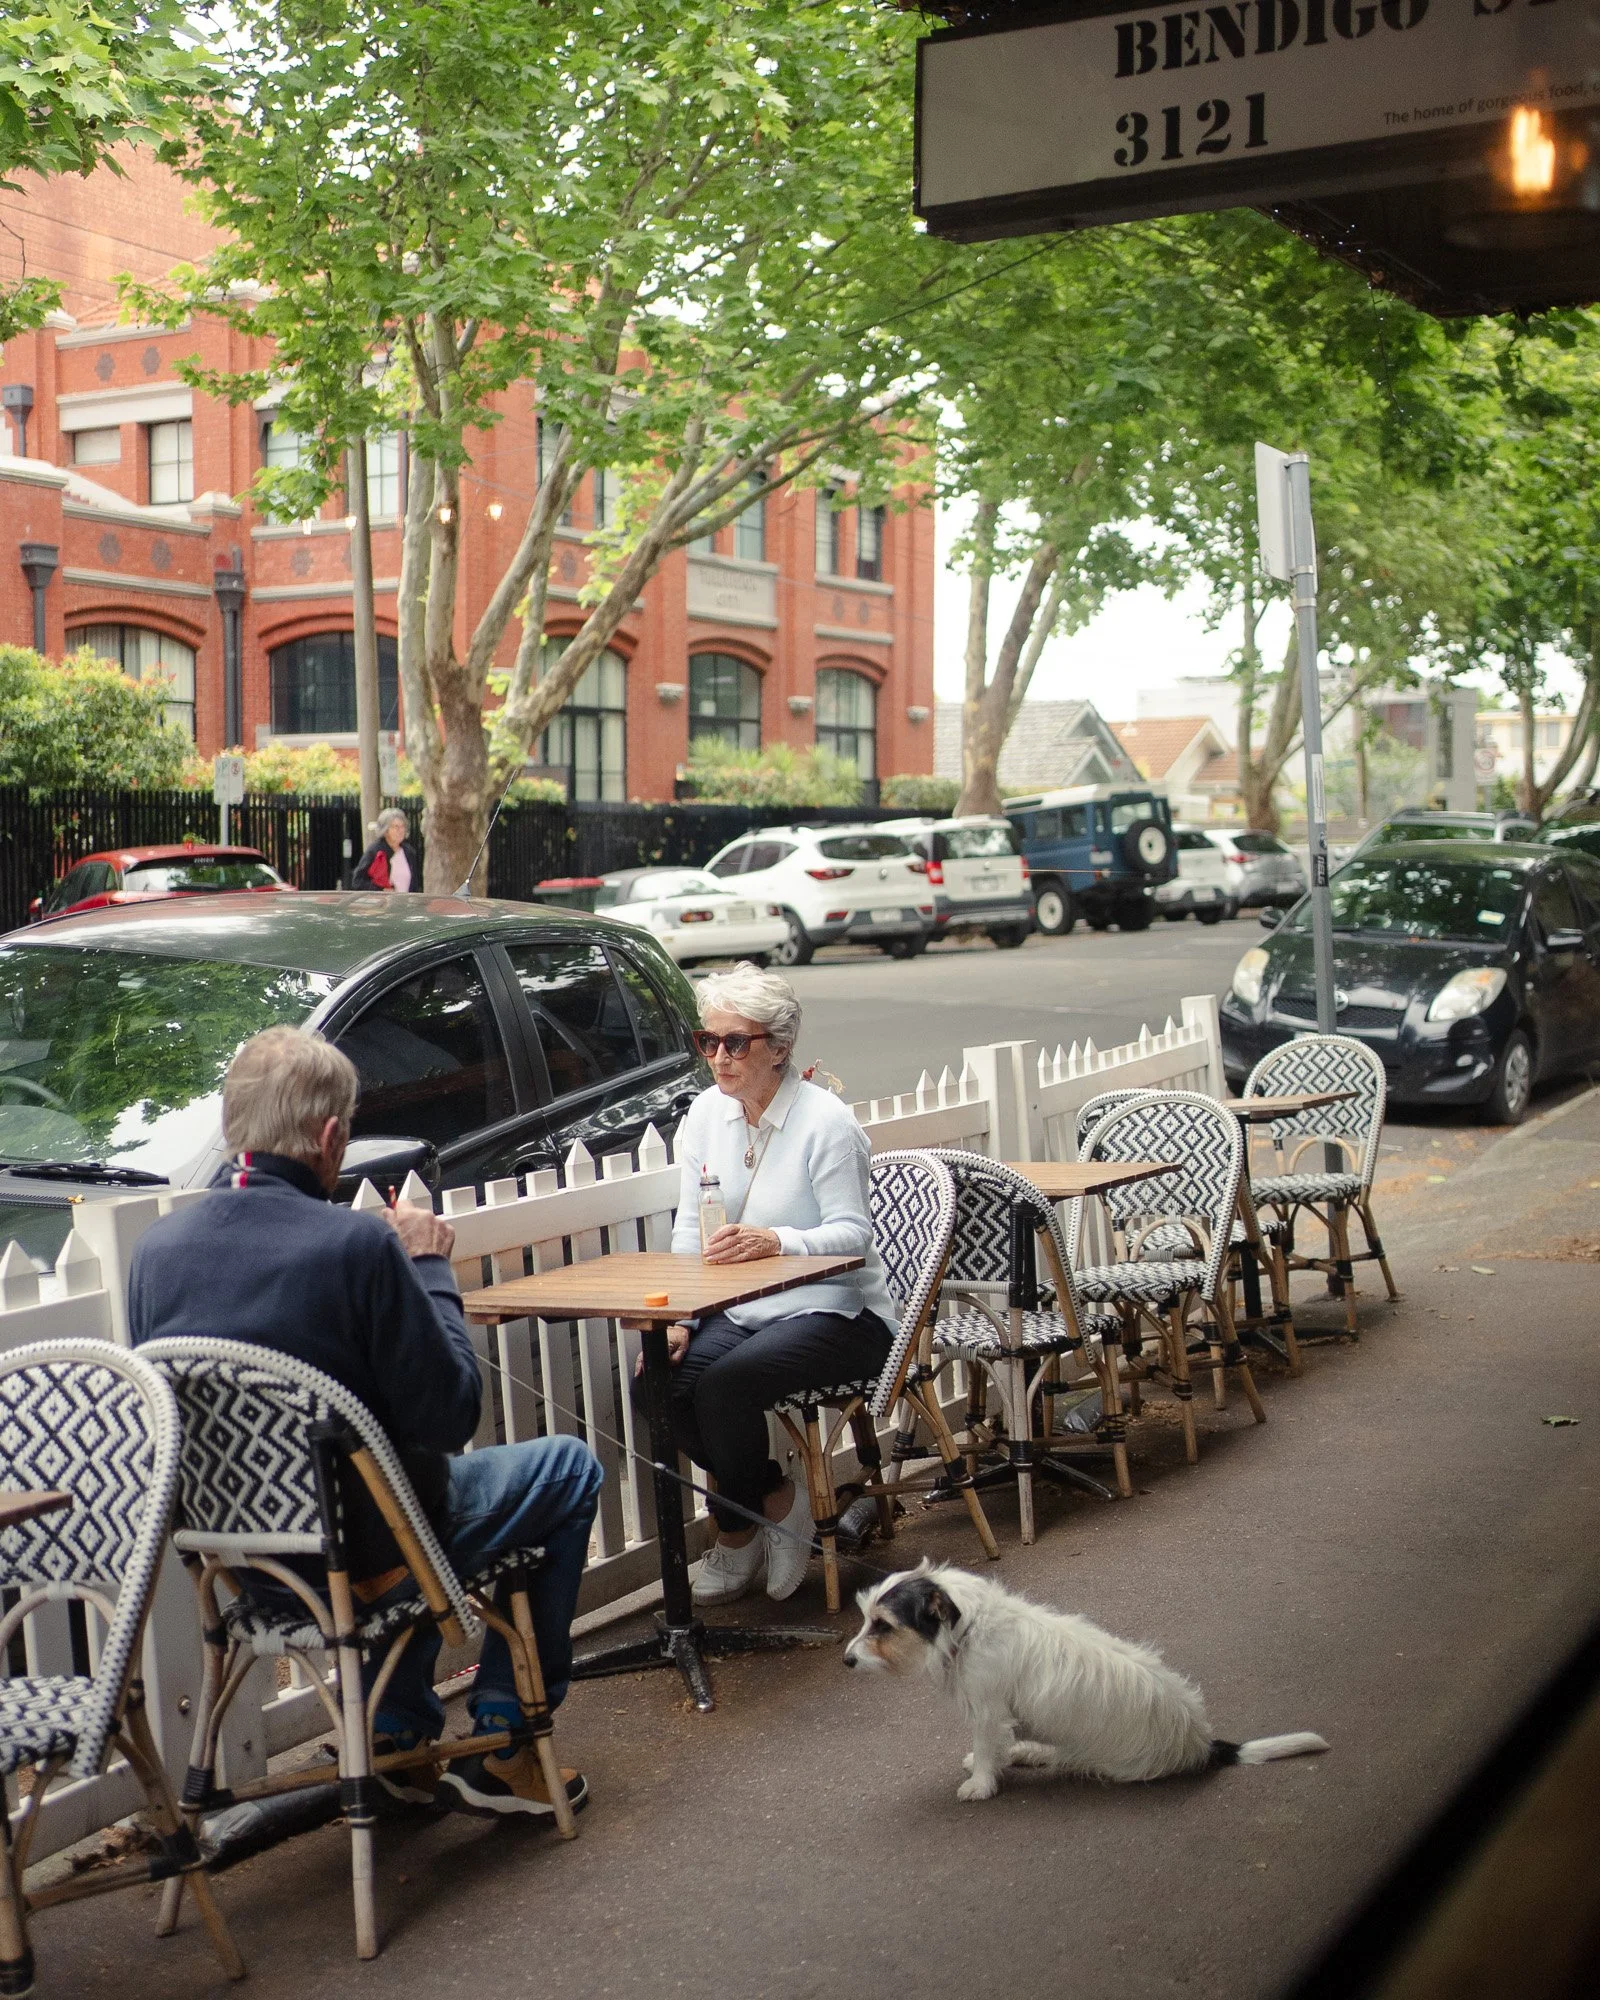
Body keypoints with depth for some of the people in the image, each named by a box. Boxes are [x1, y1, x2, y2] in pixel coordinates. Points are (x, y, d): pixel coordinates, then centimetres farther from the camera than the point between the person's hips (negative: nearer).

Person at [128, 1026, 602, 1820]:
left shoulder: (156, 1248, -7)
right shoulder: (357, 1243, -26)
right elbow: (451, 1414, -20)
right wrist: (431, 1269, -6)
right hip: (361, 1553, -7)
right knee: (571, 1469, 18)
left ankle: (401, 1736, 34)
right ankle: (501, 1742, 18)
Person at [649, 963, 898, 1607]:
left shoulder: (825, 1121, -13)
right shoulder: (708, 1112, 6)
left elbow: (853, 1232, -18)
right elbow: (689, 1227, 6)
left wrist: (776, 1240, -37)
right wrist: (678, 1319, -8)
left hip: (835, 1312, -7)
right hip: (742, 1311, 7)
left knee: (723, 1382, -30)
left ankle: (736, 1534, -1)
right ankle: (773, 1499, 3)